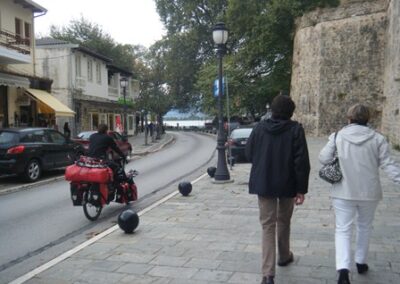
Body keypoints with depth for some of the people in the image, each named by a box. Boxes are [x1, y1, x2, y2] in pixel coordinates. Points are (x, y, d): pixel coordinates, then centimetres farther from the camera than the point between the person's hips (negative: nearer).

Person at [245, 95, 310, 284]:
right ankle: (284, 256, 42)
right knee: (284, 221, 22)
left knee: (268, 226, 3)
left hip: (263, 184, 1)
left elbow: (249, 154, 5)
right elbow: (301, 162, -13)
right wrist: (302, 189, -8)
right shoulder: (295, 129, -10)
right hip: (287, 184, -1)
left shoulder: (260, 128, -3)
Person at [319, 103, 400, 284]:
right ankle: (361, 262, 35)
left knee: (343, 229, 3)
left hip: (343, 192, -1)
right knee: (364, 227, 22)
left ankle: (343, 269, -14)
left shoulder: (338, 136, -6)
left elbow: (323, 159, -5)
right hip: (369, 192, 2)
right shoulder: (377, 138, -4)